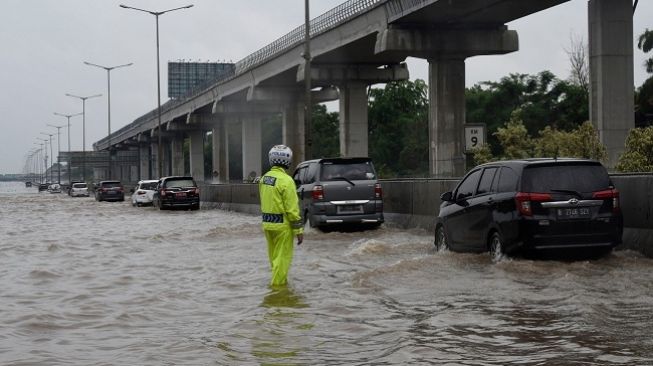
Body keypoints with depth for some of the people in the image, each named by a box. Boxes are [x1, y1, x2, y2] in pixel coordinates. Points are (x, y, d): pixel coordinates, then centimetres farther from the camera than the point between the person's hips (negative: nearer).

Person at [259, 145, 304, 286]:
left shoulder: (264, 178, 6)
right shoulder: (286, 180, -18)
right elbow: (292, 209, -18)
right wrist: (299, 230, -13)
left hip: (267, 223, 8)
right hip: (282, 225, -8)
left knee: (274, 256, 19)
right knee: (282, 257, 0)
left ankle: (280, 279, 33)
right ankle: (277, 284, 1)